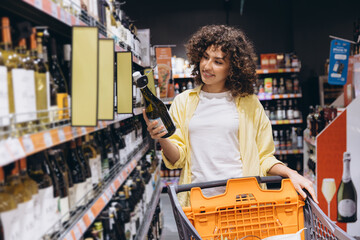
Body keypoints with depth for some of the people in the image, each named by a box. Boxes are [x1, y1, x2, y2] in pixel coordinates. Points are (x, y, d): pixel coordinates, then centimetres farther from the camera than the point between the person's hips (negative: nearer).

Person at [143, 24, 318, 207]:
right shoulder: (183, 102, 14)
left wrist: (290, 173, -4)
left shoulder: (249, 104, 11)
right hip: (197, 198, 2)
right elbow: (177, 159, 9)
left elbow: (263, 156, 13)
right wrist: (163, 140, -10)